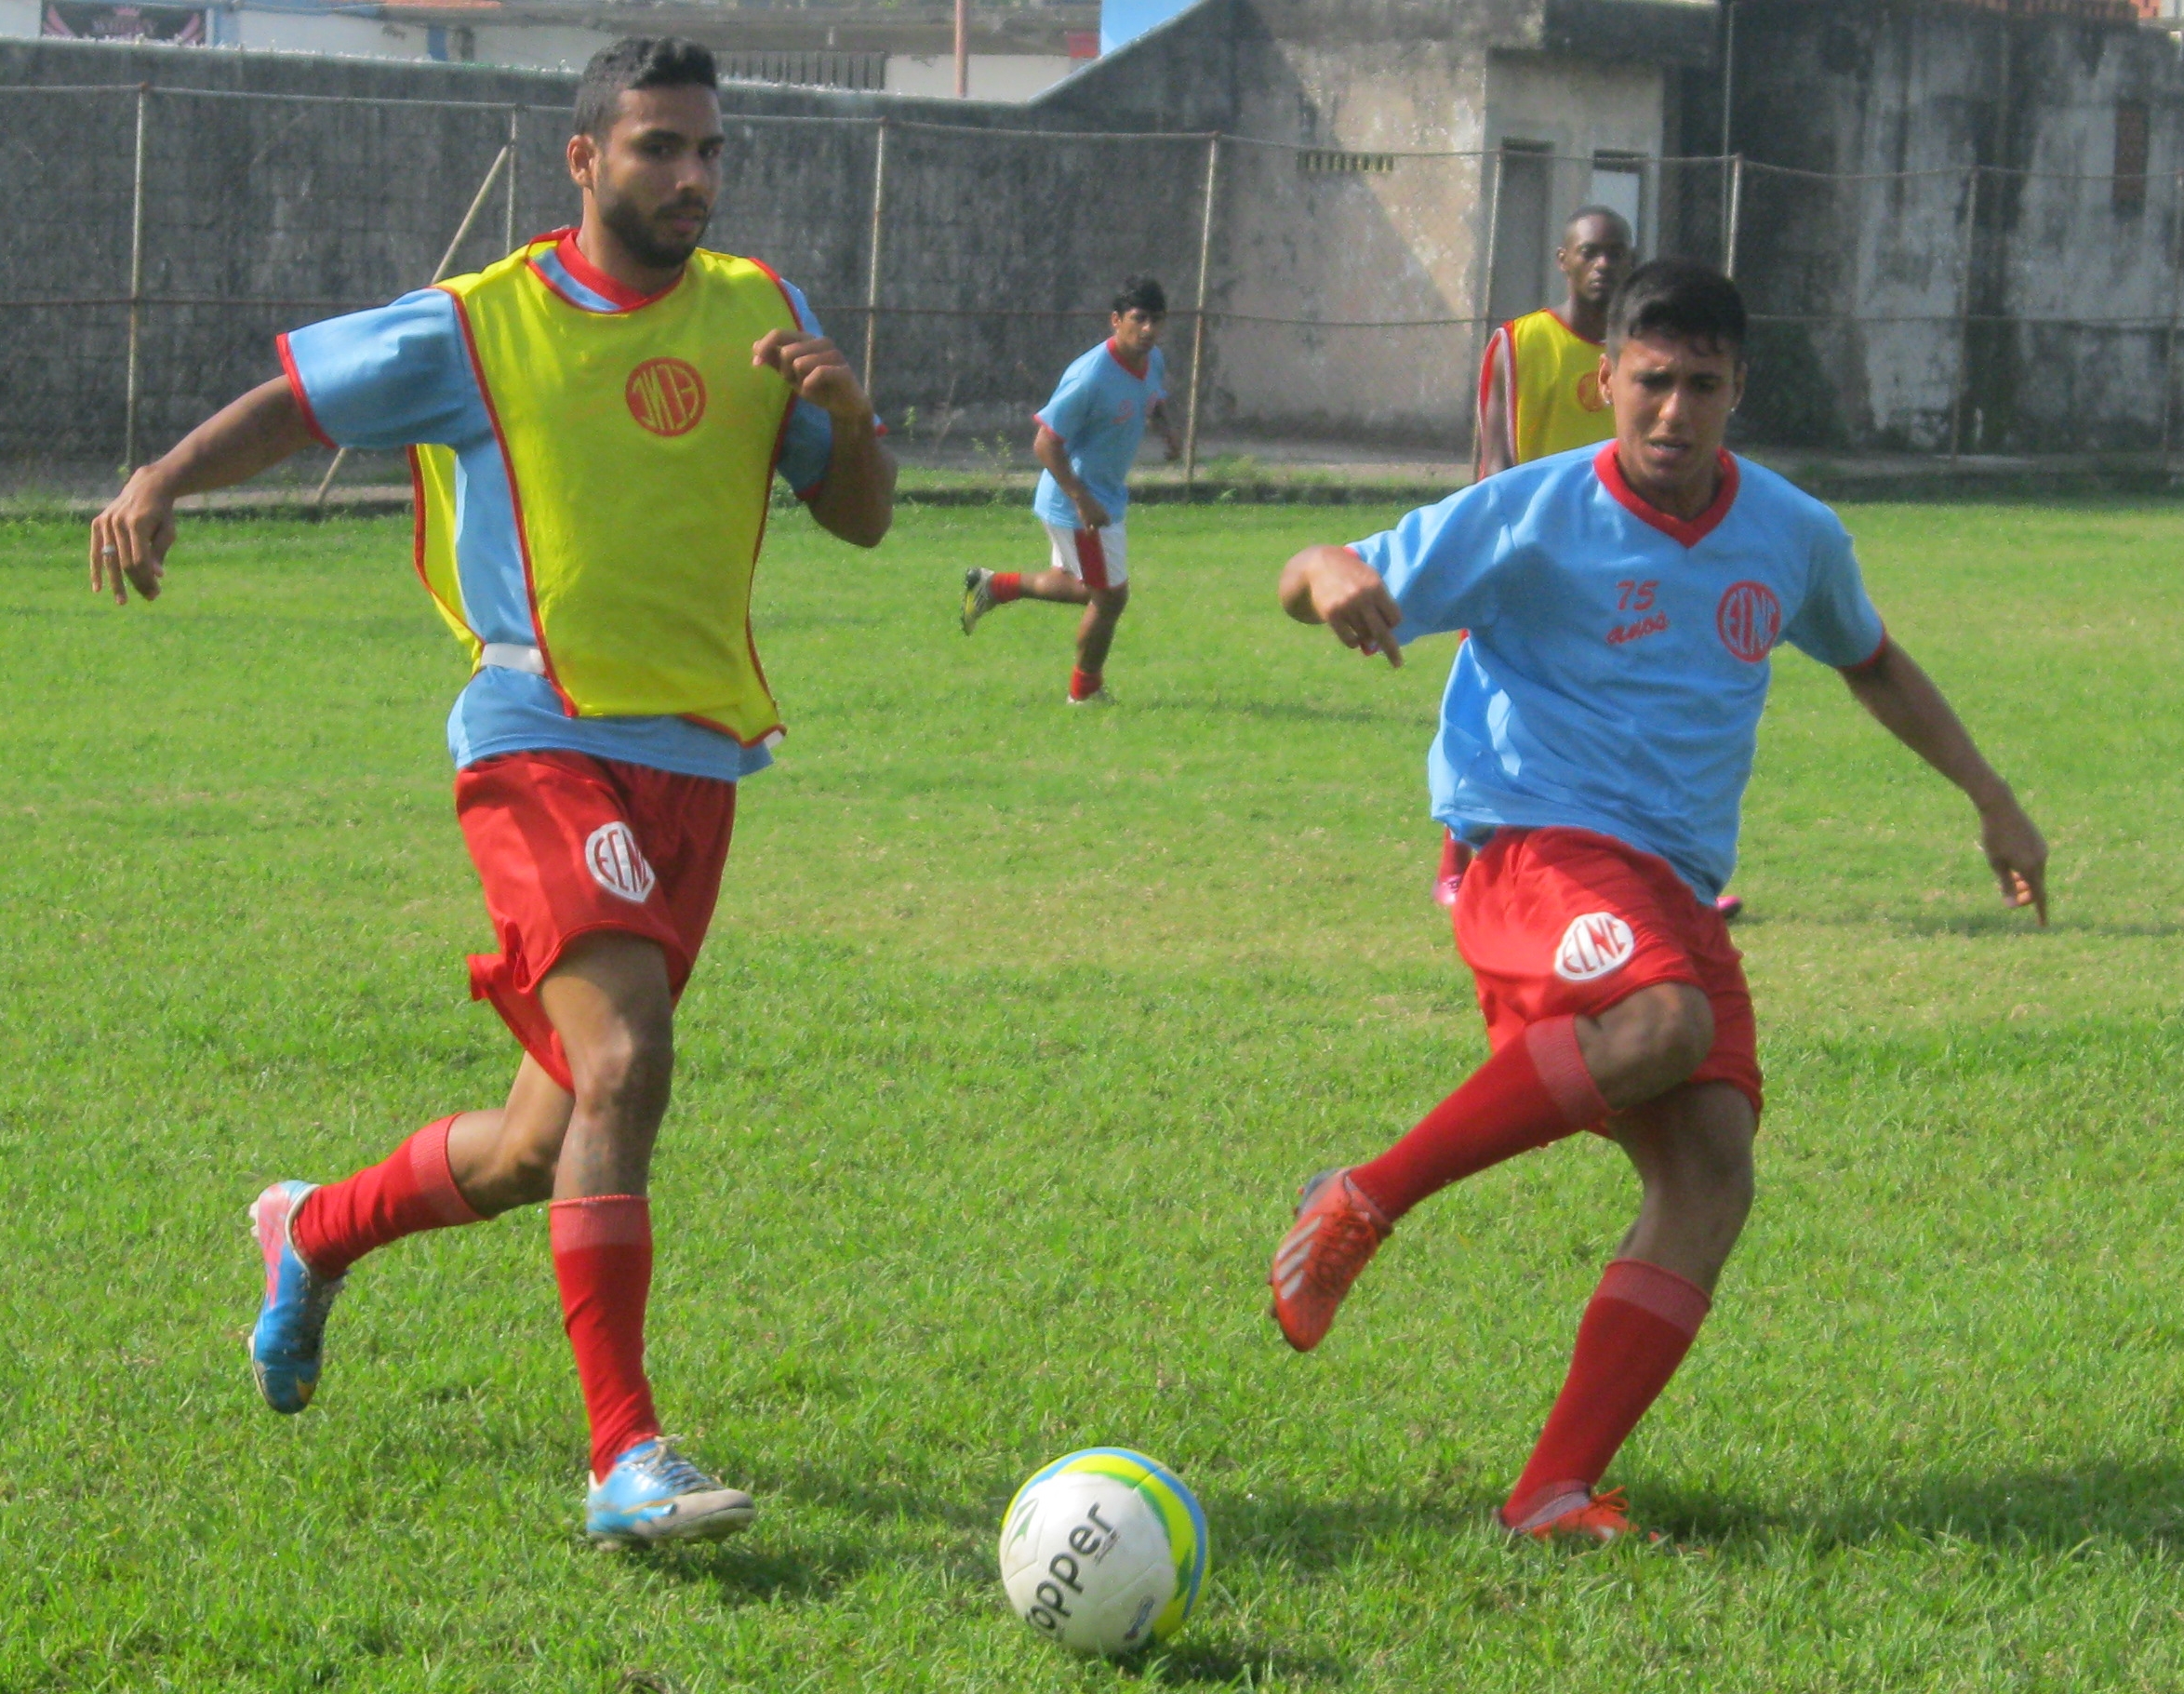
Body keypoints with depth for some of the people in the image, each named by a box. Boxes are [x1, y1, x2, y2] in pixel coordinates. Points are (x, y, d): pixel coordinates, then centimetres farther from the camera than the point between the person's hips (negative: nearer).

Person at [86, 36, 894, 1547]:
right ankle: (627, 1462, -23)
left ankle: (316, 1236, 39)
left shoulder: (759, 314, 11)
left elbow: (862, 519, 14)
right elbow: (289, 403, 7)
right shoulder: (481, 330, -1)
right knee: (624, 1067, -25)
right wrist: (161, 484, -12)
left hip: (699, 765, 6)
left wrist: (848, 414, -7)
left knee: (553, 1143, 10)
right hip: (548, 744, -6)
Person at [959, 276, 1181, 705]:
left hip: (1108, 495, 9)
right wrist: (1083, 500, -30)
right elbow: (1045, 444, -25)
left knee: (1079, 586, 23)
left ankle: (993, 586, 37)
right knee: (1111, 596, 2)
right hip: (1077, 503, -9)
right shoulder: (1090, 377, -28)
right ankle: (1085, 691, 23)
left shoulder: (1153, 361, -2)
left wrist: (1167, 426, 0)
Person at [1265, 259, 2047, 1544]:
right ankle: (1364, 1204, -23)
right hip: (1539, 848, -6)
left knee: (1712, 1173, -12)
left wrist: (1991, 797, 23)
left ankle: (1558, 1495, -12)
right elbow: (1331, 580, -4)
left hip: (1678, 889, 6)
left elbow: (1874, 664, 29)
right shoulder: (1531, 519, -6)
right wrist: (1331, 578, -29)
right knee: (1663, 1020, -37)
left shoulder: (1794, 537, 9)